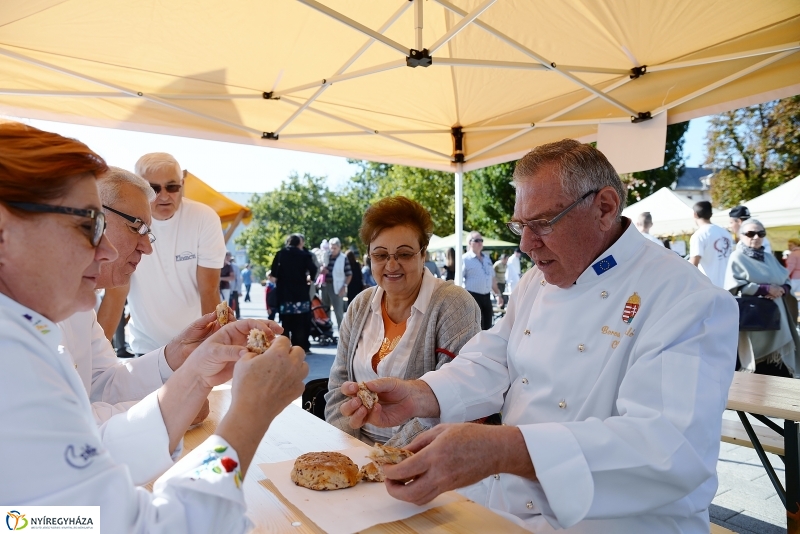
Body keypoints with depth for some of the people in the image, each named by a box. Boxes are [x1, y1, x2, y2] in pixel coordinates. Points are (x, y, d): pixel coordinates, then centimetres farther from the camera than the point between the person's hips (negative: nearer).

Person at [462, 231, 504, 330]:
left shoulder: (487, 258, 14)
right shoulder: (465, 259, -7)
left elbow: (492, 278, 20)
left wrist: (498, 294, 19)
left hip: (486, 296, 6)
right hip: (472, 296, -6)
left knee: (487, 326, 12)